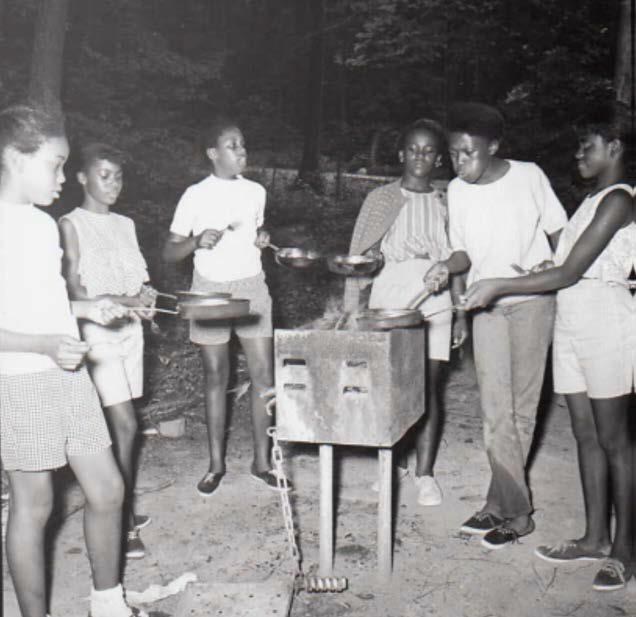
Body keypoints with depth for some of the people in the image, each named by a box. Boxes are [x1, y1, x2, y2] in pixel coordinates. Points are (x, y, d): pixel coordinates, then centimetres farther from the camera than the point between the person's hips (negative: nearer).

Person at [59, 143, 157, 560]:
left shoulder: (125, 224, 14)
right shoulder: (72, 225, -5)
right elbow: (75, 292, -11)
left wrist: (145, 297, -5)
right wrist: (124, 302, -22)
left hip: (130, 330, 6)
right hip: (97, 333, -6)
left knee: (120, 424, 10)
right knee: (125, 425, -10)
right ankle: (124, 523, 0)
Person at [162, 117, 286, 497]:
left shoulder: (256, 191, 6)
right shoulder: (195, 196, -5)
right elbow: (169, 253, -2)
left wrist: (262, 238, 0)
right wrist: (197, 241, -21)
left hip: (252, 287, 3)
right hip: (210, 291, -3)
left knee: (264, 375, -1)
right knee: (216, 377, 5)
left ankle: (262, 461, 11)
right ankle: (217, 463, 17)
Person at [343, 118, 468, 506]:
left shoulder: (444, 203, 11)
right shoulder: (381, 199, 6)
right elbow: (363, 256, 4)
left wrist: (461, 313, 8)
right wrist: (353, 310, -3)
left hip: (433, 300, 1)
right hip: (389, 298, -1)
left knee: (429, 386, -1)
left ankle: (425, 473, 8)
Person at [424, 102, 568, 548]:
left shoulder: (528, 176, -7)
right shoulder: (457, 191, 3)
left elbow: (559, 230, 3)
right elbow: (465, 252, 8)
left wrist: (554, 264, -16)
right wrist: (447, 267, -12)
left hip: (532, 301, -3)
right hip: (486, 306, 3)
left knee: (521, 408, 2)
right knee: (495, 410, 2)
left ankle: (502, 505, 14)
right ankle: (515, 510, 12)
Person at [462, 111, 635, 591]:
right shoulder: (593, 199, 18)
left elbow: (569, 273, -18)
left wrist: (498, 287, -17)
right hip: (572, 324, 9)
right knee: (586, 435, 11)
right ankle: (595, 537, 21)